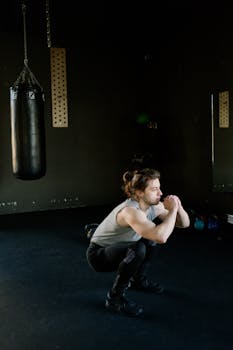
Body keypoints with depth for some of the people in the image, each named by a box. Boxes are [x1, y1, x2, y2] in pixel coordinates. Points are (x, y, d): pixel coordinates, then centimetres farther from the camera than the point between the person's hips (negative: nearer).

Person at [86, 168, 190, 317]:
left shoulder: (153, 205, -9)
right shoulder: (131, 211, -35)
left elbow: (184, 223, -1)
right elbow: (161, 237, -49)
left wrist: (178, 207, -22)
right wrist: (172, 209, -35)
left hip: (117, 249, 9)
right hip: (98, 255, -9)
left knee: (151, 236, 12)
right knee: (138, 249, -33)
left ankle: (138, 279, 27)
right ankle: (115, 298, -14)